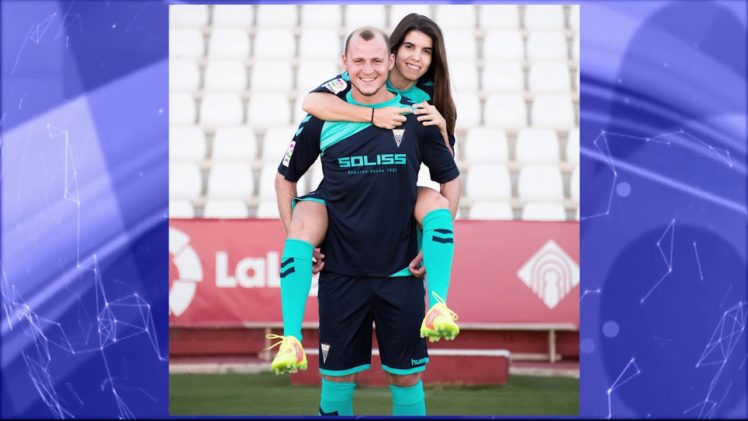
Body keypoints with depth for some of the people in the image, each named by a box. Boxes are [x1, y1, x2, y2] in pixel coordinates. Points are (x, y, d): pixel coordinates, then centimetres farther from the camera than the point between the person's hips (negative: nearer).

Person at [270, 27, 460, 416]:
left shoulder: (415, 118, -1)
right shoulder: (323, 119, -1)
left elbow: (451, 179, 11)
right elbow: (285, 178, 12)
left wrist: (438, 243, 4)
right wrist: (294, 238, 3)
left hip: (401, 270, 0)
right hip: (340, 271, 0)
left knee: (406, 376, 7)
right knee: (338, 376, 6)